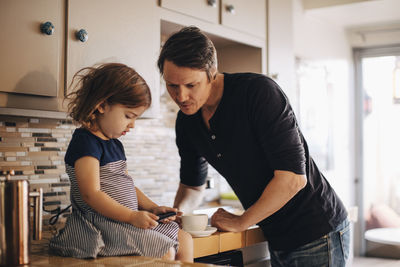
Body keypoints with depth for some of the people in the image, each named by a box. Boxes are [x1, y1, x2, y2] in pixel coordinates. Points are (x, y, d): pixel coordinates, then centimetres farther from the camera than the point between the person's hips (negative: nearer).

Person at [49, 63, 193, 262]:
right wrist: (132, 216, -24)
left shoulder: (115, 144, 17)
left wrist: (153, 208, 8)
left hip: (126, 221, 10)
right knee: (165, 252, -21)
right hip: (102, 225, -10)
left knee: (184, 239, 7)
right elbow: (91, 194, -21)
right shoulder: (85, 142, -14)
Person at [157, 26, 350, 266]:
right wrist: (178, 211, -5)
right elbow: (193, 185, 16)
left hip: (317, 234, -7)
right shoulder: (187, 121, 0)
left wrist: (240, 222, -16)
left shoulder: (259, 91, -22)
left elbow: (293, 177, -26)